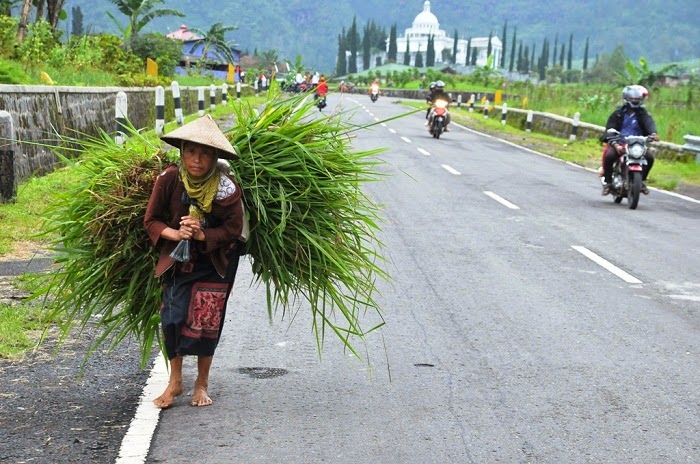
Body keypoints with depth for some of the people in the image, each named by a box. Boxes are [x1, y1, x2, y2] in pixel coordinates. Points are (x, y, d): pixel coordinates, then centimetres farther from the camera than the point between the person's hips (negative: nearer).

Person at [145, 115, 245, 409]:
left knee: (207, 321, 0)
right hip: (177, 257, 1)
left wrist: (203, 235, -29)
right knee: (172, 316, -7)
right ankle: (175, 381, 13)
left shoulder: (226, 186, -22)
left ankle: (202, 383, 21)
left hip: (214, 260, -1)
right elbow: (151, 220, -9)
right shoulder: (169, 179, -18)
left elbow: (233, 230, -13)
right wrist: (175, 234, -26)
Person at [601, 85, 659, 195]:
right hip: (619, 142, -1)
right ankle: (608, 182, -11)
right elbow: (610, 129, -5)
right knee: (609, 156, -30)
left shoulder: (643, 113, 6)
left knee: (650, 157, -20)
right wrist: (615, 144, -24)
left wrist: (653, 133, -39)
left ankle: (642, 180, 5)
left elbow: (649, 123, -14)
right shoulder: (618, 113, 5)